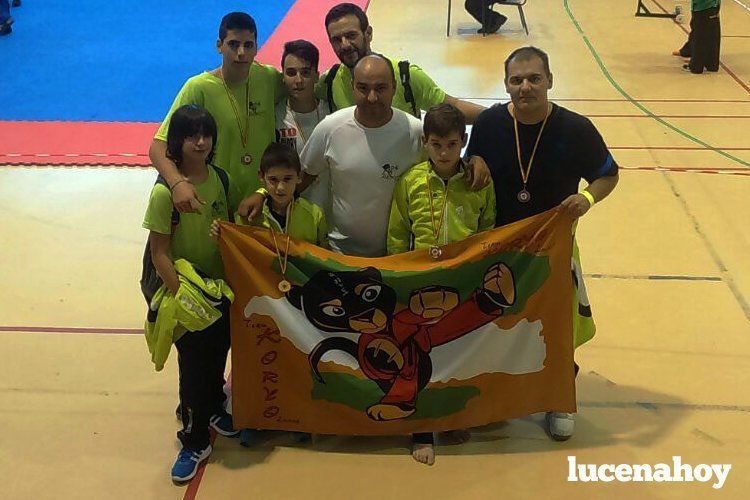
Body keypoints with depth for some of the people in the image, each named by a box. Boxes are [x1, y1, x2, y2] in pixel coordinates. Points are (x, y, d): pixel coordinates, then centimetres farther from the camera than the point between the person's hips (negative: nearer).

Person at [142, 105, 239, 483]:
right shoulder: (164, 191, -19)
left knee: (218, 353, 19)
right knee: (193, 363, 2)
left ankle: (213, 410, 45)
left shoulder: (217, 178, -3)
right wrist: (182, 295, -18)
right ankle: (194, 442, 17)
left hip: (220, 285, 5)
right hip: (185, 289, -5)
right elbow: (159, 252, -16)